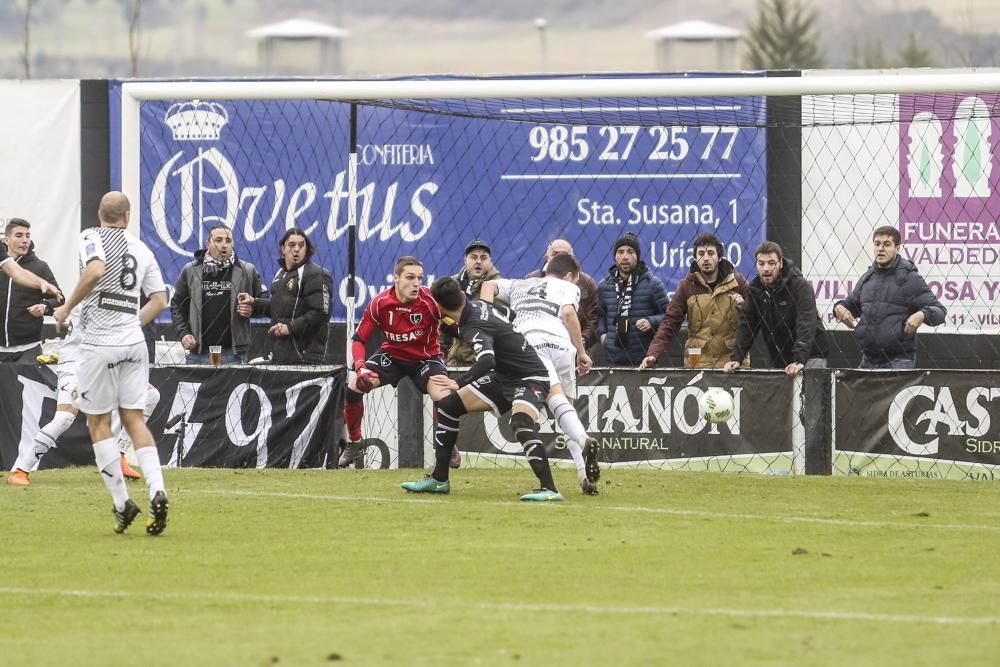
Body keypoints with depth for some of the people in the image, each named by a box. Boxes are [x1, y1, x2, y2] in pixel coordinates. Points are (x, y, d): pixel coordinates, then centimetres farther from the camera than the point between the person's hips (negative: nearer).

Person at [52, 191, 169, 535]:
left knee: (98, 423, 5)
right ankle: (157, 491, -14)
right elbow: (159, 300, 12)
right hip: (134, 343, 5)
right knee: (134, 419, 6)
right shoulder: (141, 249, 12)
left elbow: (95, 271, -24)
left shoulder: (91, 237, -3)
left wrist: (67, 306, -14)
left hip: (100, 343, -4)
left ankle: (122, 503, -1)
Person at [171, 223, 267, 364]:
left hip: (233, 354, -1)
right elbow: (177, 305, 14)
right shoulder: (191, 271, 8)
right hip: (198, 352, 1)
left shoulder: (247, 271, 6)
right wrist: (183, 333, 2)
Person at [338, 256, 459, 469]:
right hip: (392, 355, 2)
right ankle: (354, 444, 10)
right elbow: (359, 339, -13)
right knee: (353, 388, -14)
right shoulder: (379, 303, -19)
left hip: (426, 357, -2)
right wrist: (360, 368, -30)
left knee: (443, 398, -27)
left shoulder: (431, 300, -27)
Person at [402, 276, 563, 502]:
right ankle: (439, 480, 16)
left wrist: (459, 384, -51)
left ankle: (549, 489, -44)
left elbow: (486, 361, -46)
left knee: (521, 423, -39)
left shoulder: (474, 327, -28)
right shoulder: (478, 305, -2)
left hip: (530, 379, -10)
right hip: (503, 378, 10)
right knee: (447, 406, 8)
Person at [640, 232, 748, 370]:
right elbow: (670, 323, -3)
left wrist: (743, 308, -15)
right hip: (697, 363, 0)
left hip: (732, 363, 0)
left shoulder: (737, 281, 1)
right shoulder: (687, 285, 1)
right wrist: (653, 354, -15)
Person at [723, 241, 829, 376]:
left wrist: (800, 361, -39)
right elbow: (746, 326, -1)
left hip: (810, 357, -5)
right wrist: (736, 358, -14)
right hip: (778, 362, 5)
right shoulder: (755, 289, 1)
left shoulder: (800, 286, -17)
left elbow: (806, 326, -27)